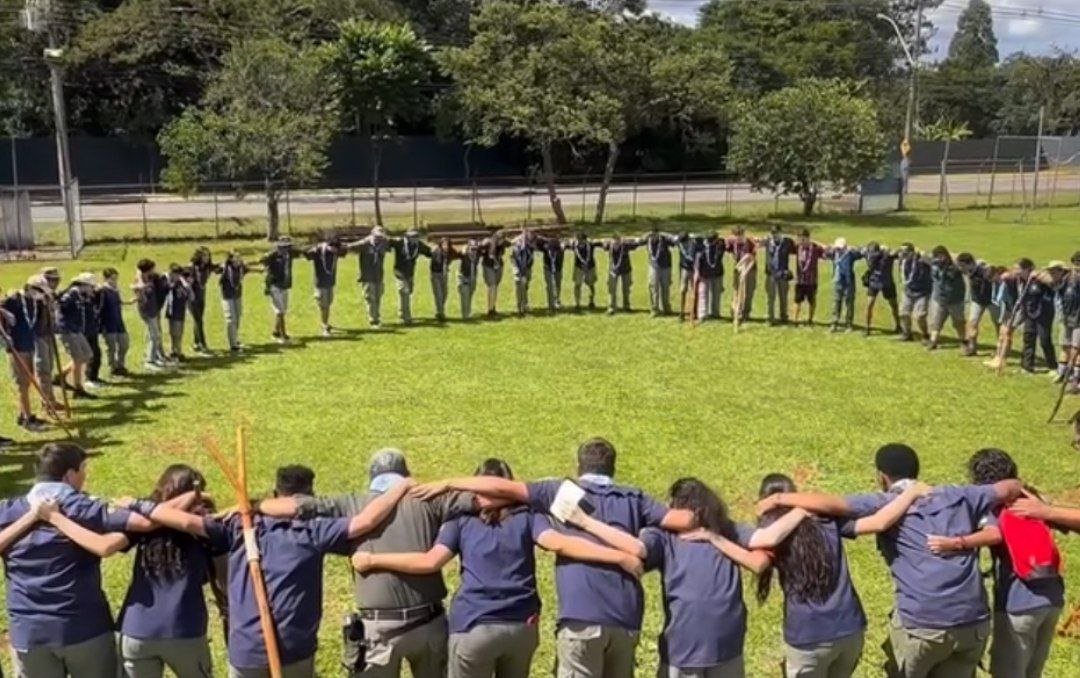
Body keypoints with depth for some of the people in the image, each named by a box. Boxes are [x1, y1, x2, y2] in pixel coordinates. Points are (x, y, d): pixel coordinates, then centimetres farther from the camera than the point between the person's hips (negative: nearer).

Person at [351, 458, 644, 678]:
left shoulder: (462, 520, 8)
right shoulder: (528, 516, 10)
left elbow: (430, 561, -3)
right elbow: (558, 543, -7)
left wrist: (371, 560, 5)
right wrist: (620, 557, -13)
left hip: (474, 627, -2)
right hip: (522, 625, 3)